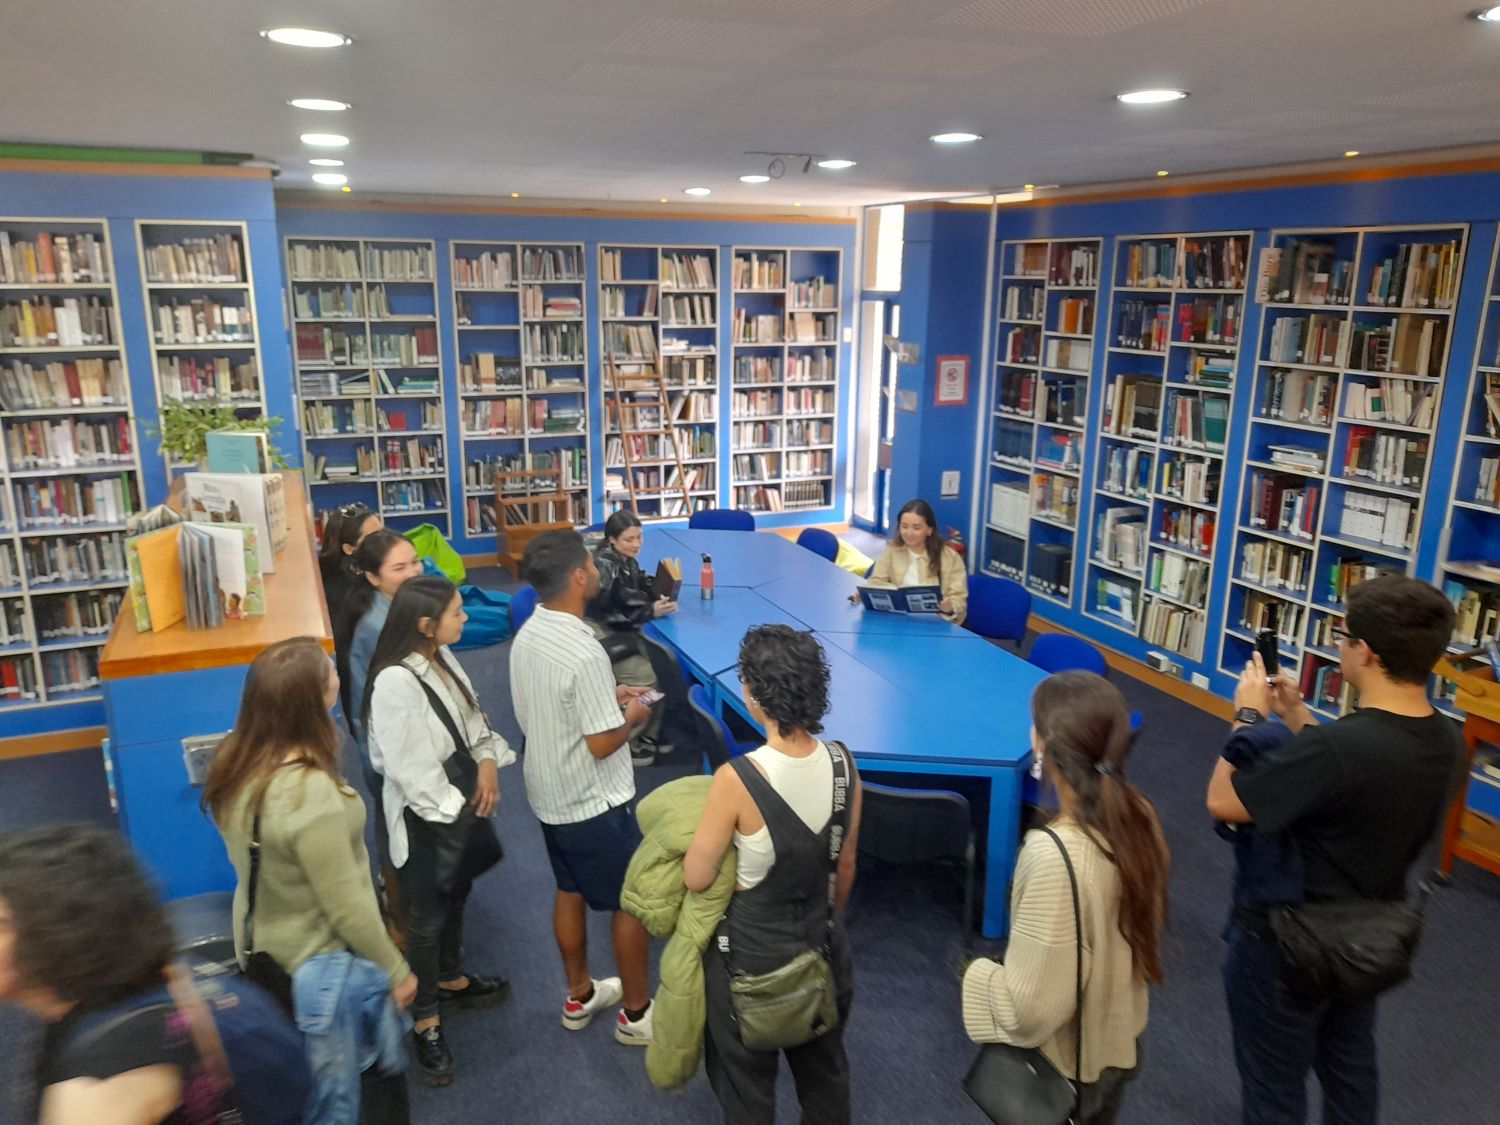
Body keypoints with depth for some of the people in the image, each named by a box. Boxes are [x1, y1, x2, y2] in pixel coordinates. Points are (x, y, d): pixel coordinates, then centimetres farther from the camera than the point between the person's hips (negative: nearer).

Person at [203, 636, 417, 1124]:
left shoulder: (236, 765, -10)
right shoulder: (311, 794, -35)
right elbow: (347, 908, -24)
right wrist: (397, 970, -11)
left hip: (266, 949, 8)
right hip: (323, 965, -8)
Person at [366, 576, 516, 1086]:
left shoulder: (442, 658, -3)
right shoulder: (395, 682, -29)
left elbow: (471, 718, 8)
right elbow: (409, 768, -25)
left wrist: (488, 762, -9)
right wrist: (455, 811, -18)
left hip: (460, 800, 8)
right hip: (426, 815, -8)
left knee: (457, 895, 25)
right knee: (427, 916, 7)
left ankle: (451, 979, 48)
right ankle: (426, 1021, 26)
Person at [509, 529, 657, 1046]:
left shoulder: (526, 637, -3)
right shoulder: (585, 653, -30)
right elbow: (602, 743, -26)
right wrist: (633, 716, -7)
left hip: (550, 795, 8)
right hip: (595, 804, -8)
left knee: (570, 892, 23)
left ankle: (580, 996, 40)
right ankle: (636, 1012, 26)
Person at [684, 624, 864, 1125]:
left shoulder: (737, 779, -30)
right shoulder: (843, 764, -13)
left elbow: (697, 878, -17)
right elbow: (845, 867, 1)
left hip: (752, 950, -4)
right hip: (821, 942, 5)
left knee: (746, 1080, 21)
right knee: (823, 1068, 28)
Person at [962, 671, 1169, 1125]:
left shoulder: (1054, 855, -35)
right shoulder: (1139, 818, -12)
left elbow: (1030, 1007, -27)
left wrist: (978, 975, -9)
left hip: (1062, 1071, -6)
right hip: (1119, 1047, 6)